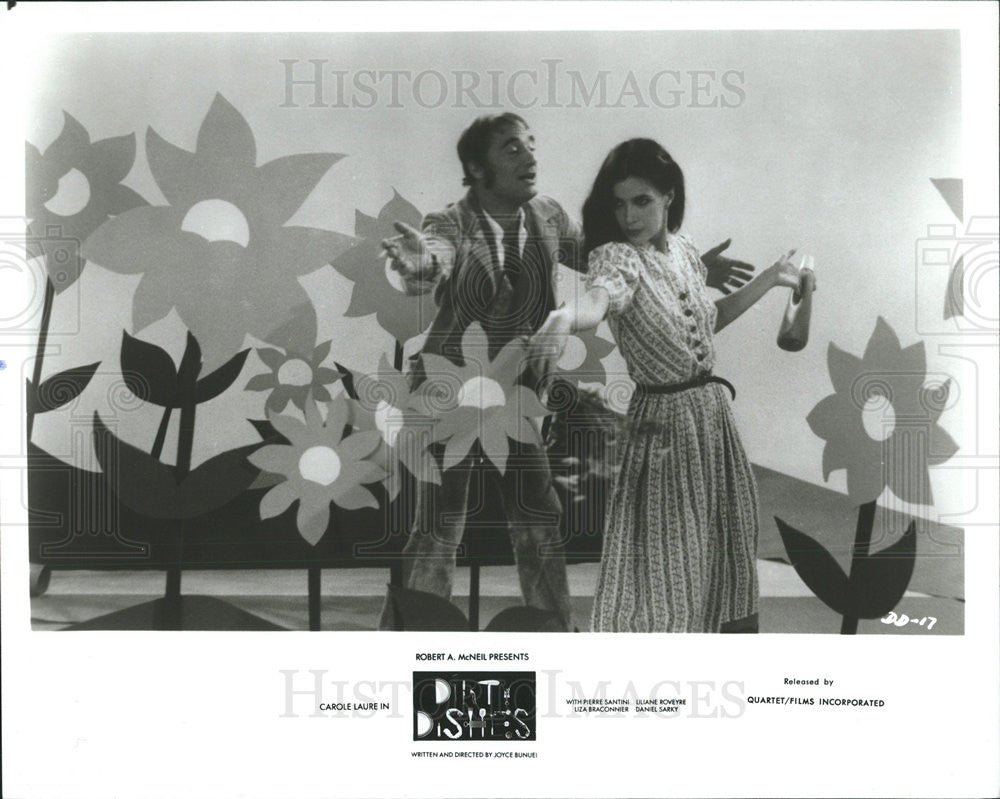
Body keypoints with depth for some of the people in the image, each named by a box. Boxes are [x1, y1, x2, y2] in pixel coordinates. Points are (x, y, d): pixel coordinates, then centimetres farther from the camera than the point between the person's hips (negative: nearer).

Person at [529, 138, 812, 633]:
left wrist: (769, 279, 22)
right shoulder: (616, 256, -16)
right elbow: (599, 297, -41)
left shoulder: (684, 250, 4)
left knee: (725, 543, 20)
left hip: (714, 409, 7)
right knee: (666, 553, -3)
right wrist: (565, 316, -64)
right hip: (663, 420, -7)